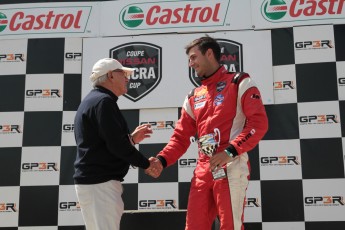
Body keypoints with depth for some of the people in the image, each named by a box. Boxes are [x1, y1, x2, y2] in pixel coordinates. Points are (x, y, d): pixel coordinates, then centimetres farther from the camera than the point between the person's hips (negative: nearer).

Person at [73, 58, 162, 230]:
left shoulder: (91, 100, 19)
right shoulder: (103, 101, -13)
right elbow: (116, 145, -19)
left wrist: (131, 139, 16)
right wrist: (145, 164, -8)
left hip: (91, 181, 11)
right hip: (100, 183, -10)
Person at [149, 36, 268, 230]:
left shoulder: (239, 83, 1)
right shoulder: (193, 97, 19)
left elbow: (259, 122, -10)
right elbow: (181, 137, 16)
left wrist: (230, 151, -19)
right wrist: (162, 160, -1)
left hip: (230, 168, -6)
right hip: (203, 171, 6)